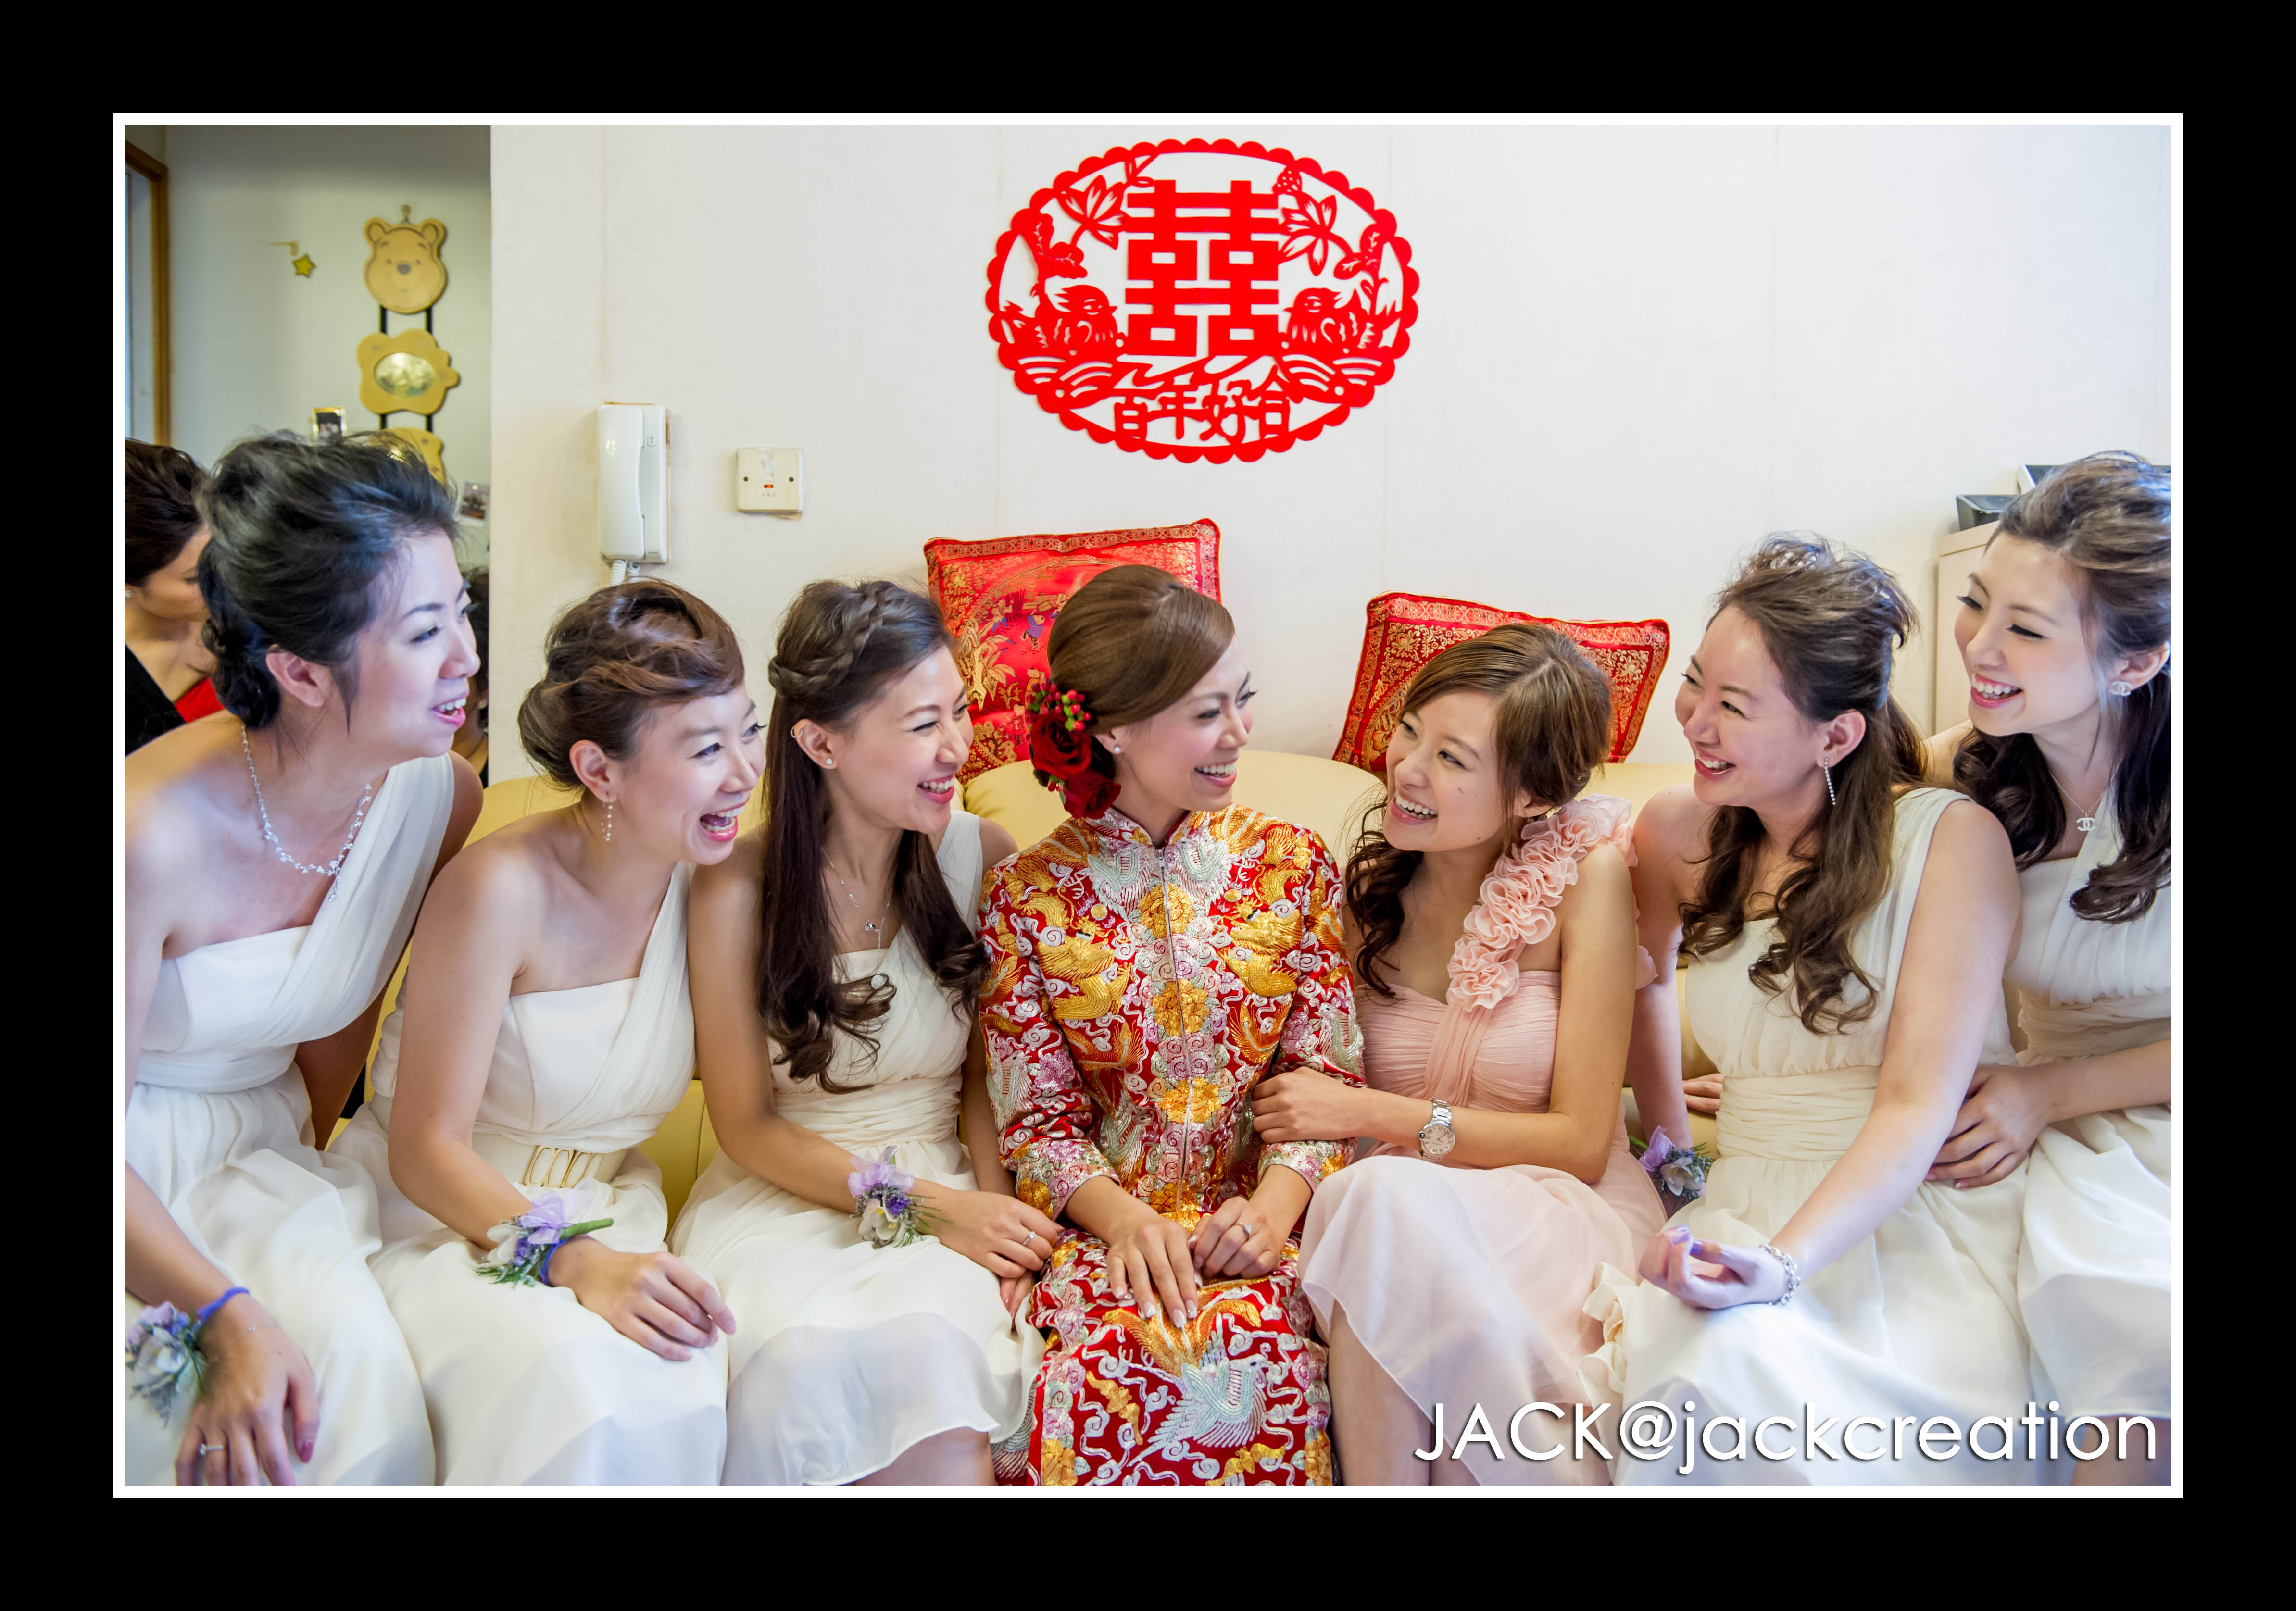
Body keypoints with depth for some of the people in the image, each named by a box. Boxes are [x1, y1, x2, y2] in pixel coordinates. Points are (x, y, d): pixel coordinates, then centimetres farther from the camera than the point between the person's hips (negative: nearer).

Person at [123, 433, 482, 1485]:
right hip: (139, 1182, -4)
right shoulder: (156, 828, -27)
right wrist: (228, 1315, -30)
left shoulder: (439, 801, -12)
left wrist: (278, 1194, 2)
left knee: (360, 1382, -23)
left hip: (267, 1151, 4)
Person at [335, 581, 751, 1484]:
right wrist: (577, 1262, -31)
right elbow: (426, 1148, -18)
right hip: (437, 1215, -4)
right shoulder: (503, 888, -20)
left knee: (682, 1379, -29)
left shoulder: (712, 881, -3)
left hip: (604, 1221, 4)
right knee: (570, 1376, -35)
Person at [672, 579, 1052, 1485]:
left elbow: (988, 1070, 6)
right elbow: (747, 1126, -4)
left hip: (943, 1189, 1)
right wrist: (920, 1199, -14)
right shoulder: (737, 891, -9)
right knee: (806, 1357, -33)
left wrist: (992, 1208, -12)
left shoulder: (980, 857, -2)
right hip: (781, 1198, -1)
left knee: (928, 1343, -33)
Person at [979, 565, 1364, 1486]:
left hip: (1257, 1213, 1)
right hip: (1104, 1217, 0)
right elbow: (1036, 1116, 0)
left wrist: (1275, 1203, -16)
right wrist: (1123, 1218, -19)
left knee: (1247, 1355, -32)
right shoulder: (1029, 896, 0)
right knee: (1107, 1367, -32)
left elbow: (1330, 1071, 2)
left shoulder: (1290, 865, 5)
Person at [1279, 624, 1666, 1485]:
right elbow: (1310, 1095, 11)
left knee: (1387, 1201, -34)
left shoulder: (1585, 873, -9)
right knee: (1372, 1198, -33)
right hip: (1392, 1233, 3)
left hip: (1559, 1222, -3)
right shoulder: (1369, 882, 3)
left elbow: (1581, 1142, -9)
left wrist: (1368, 1114, -13)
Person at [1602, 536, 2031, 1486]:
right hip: (1748, 1205, 3)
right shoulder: (1677, 833, 5)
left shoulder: (1952, 838, -8)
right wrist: (1666, 1132, 21)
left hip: (1925, 1214, -3)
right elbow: (1644, 974, 28)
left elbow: (1917, 1105, -15)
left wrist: (1786, 1262, -28)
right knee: (1710, 1367, -32)